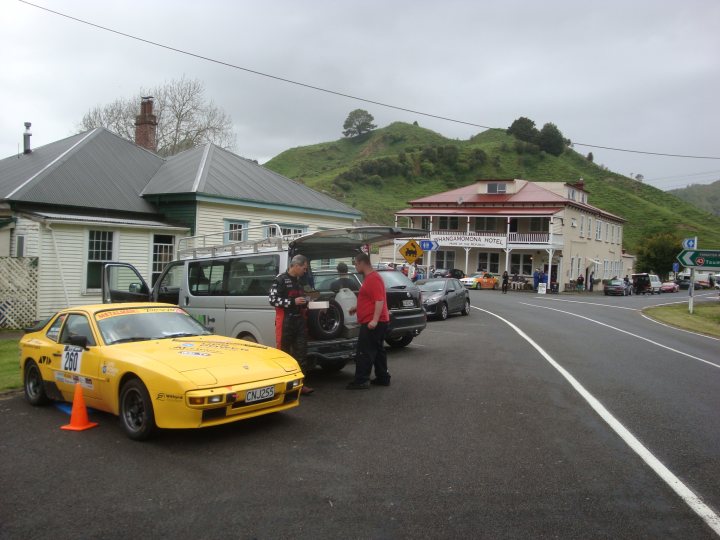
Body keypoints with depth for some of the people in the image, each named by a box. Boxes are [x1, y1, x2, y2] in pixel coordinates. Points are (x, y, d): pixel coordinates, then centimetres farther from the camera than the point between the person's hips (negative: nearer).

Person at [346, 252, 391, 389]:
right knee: (378, 351, 13)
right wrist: (357, 308, 31)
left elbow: (379, 300, -25)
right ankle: (383, 378, 19)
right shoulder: (370, 278, 17)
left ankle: (361, 380, -4)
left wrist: (375, 320, -31)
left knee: (364, 352, -7)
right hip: (371, 322, 11)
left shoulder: (374, 279, -16)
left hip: (372, 323, -11)